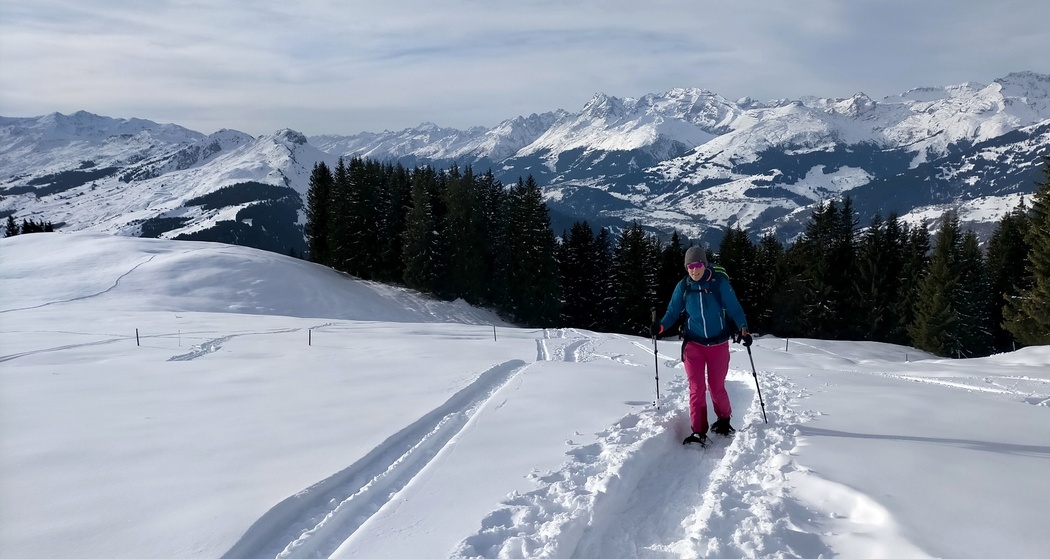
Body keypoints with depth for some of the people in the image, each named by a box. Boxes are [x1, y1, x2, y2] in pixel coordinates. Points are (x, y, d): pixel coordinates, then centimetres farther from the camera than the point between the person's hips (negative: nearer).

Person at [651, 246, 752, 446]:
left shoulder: (719, 282, -11)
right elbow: (673, 311, -1)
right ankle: (698, 432, 5)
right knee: (697, 389, -3)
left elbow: (734, 308, -9)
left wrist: (743, 329, -23)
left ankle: (724, 420, 33)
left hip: (718, 344, -1)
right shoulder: (683, 286, -4)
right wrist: (661, 326, -20)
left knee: (716, 388, 7)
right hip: (694, 344, 1)